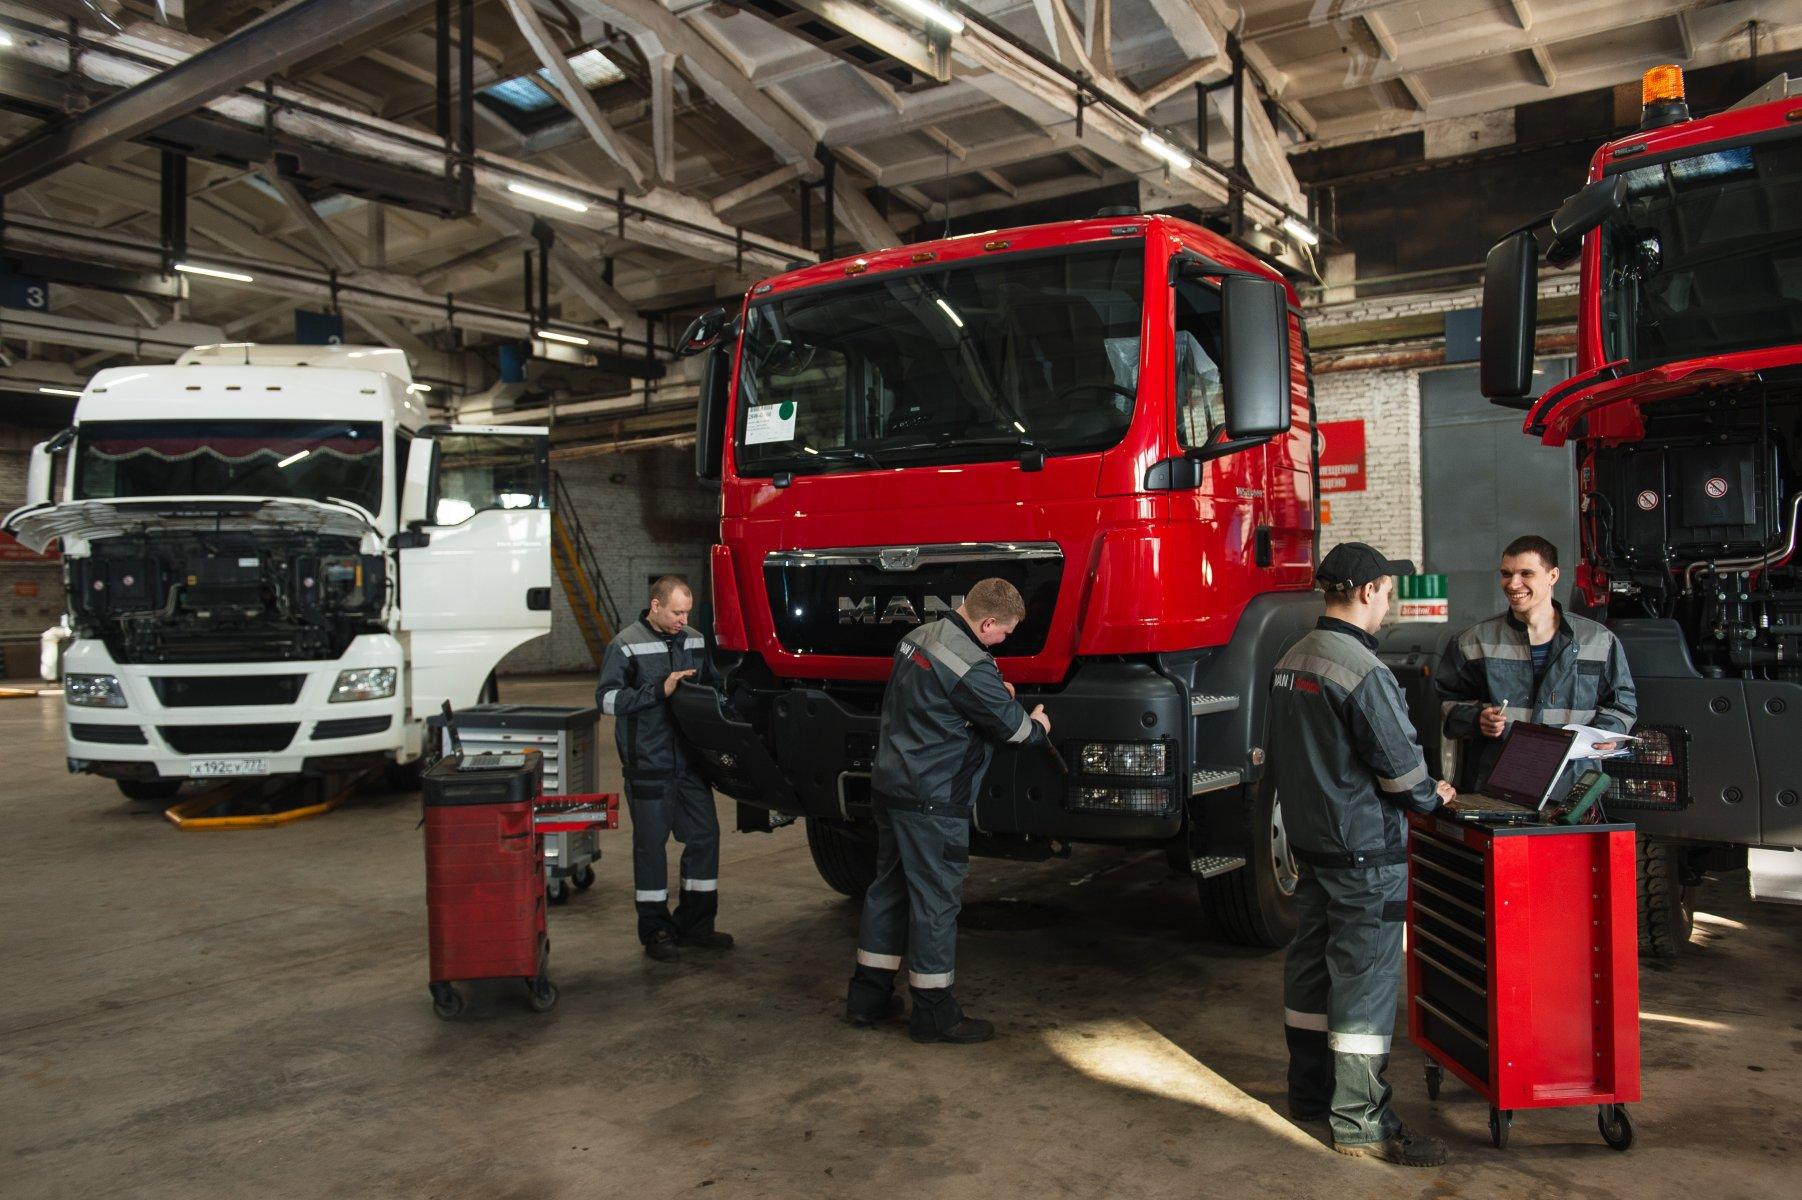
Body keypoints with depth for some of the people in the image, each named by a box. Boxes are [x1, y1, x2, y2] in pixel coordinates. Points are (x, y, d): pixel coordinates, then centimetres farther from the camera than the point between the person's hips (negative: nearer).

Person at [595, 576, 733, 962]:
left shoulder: (694, 640, 10)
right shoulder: (626, 645, -7)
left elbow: (711, 684, 24)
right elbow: (607, 698, -13)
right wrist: (659, 690, -21)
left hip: (690, 760, 6)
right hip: (648, 764, -5)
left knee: (705, 835, 7)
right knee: (651, 844, 3)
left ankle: (695, 924, 20)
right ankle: (655, 930, 15)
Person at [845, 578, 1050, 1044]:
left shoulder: (920, 636, 6)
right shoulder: (972, 669, -22)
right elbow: (1013, 726, -9)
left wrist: (995, 691, 12)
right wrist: (1038, 726, 13)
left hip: (890, 786, 9)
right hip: (932, 802, -9)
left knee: (889, 888, 17)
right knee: (936, 900, 2)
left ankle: (868, 997, 26)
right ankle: (934, 1013, 12)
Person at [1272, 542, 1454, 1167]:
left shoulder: (1289, 662, 7)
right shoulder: (1363, 671, -21)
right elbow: (1400, 764, -16)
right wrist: (1430, 797, 3)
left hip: (1308, 839, 9)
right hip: (1365, 848, -9)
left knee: (1311, 964, 16)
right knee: (1365, 977, -1)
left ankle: (1310, 1091, 29)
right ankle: (1360, 1121, 7)